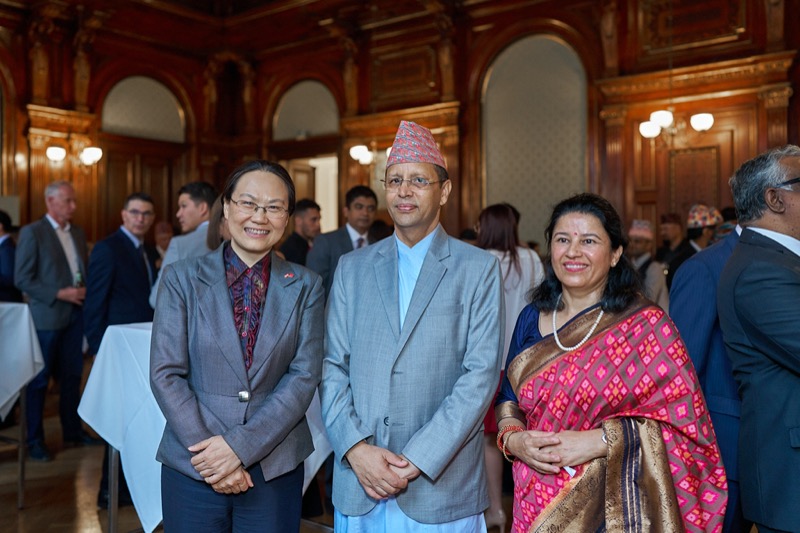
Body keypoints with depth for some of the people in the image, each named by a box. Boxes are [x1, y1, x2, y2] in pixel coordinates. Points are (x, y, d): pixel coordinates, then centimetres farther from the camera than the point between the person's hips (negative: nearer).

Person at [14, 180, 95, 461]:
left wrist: (86, 291, -2)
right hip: (47, 316, -5)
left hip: (76, 314, 5)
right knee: (40, 380, 4)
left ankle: (73, 431, 24)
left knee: (72, 376, 12)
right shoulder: (32, 232, -7)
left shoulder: (78, 233, 12)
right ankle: (35, 439, 16)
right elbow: (22, 279, -10)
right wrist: (60, 294, -16)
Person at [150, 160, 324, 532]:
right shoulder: (183, 278, -1)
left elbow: (305, 375, -6)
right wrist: (207, 451, -13)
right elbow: (165, 374, -5)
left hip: (276, 470, 1)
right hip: (192, 466, 0)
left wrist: (241, 445, -14)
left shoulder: (305, 286, 1)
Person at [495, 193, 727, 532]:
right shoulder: (532, 319, 1)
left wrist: (598, 441, -21)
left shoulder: (646, 324, -10)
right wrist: (513, 439, -12)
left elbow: (683, 418, -13)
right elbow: (508, 400, 8)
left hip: (614, 505, -3)